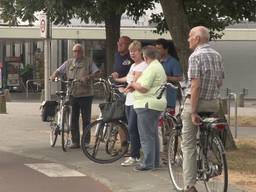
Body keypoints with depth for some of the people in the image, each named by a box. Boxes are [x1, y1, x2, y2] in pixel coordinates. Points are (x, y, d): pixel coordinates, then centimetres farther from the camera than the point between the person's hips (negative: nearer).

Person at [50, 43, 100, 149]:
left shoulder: (88, 62, 4)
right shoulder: (68, 63, 14)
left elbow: (96, 72, -6)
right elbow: (58, 71, 12)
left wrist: (88, 77, -23)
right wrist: (54, 76, -10)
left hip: (85, 94, -3)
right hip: (72, 94, 3)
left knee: (86, 119, 1)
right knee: (73, 119, 4)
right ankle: (75, 141, 11)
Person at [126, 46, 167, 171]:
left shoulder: (151, 68, -16)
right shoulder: (159, 66, 18)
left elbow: (143, 88, -22)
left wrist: (133, 84, -3)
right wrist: (134, 87, 9)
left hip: (148, 105, -11)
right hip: (156, 104, 11)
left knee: (146, 136, -7)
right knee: (153, 134, 16)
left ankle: (148, 163, -6)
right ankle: (155, 162, 21)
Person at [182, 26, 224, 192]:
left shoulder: (196, 56, -14)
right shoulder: (217, 55, 9)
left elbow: (195, 85, -20)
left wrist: (193, 112, -19)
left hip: (196, 103, -7)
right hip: (214, 104, 7)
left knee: (189, 145, -2)